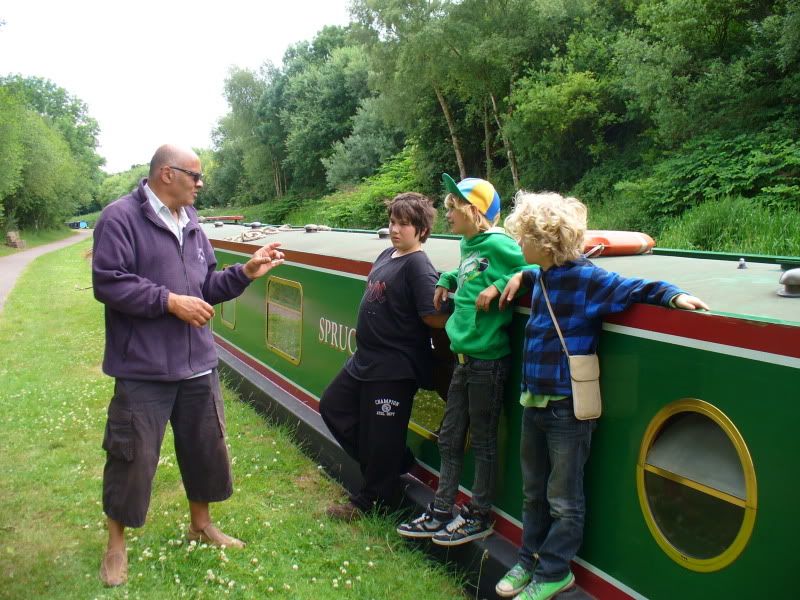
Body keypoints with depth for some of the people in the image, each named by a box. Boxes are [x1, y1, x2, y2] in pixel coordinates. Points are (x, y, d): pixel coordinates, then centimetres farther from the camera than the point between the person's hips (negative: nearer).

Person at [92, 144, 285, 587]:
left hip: (198, 363, 7)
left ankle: (201, 524, 39)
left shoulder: (191, 223, 12)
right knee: (133, 456, 4)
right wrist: (171, 301, -20)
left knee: (206, 447, 17)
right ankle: (116, 544, 25)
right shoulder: (121, 217, -12)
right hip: (144, 368, -7)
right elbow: (107, 283, -19)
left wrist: (246, 272, 1)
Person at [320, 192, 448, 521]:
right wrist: (364, 331, 10)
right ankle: (396, 463, 32)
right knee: (333, 407, 21)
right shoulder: (386, 255, 7)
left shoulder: (419, 266, -19)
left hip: (394, 369, -10)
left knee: (381, 438, 4)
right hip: (364, 359, 10)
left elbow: (435, 318, -25)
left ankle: (370, 501, 26)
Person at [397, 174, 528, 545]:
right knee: (450, 437, 16)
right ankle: (441, 513, 29)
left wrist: (499, 286, -25)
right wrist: (447, 279, 13)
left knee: (483, 439, 6)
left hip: (488, 358, -9)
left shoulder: (498, 244, -14)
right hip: (464, 357, 9)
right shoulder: (468, 246, 11)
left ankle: (479, 517, 23)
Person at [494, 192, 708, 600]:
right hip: (534, 402, 8)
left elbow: (634, 289, -21)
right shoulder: (543, 276, 5)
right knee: (533, 493, 22)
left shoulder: (586, 278, -19)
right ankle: (530, 560, 38)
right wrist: (520, 277, 12)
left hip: (568, 409, -8)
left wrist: (673, 295, -37)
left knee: (563, 501, 11)